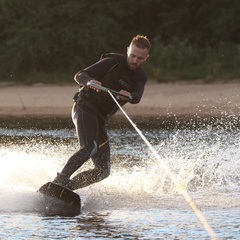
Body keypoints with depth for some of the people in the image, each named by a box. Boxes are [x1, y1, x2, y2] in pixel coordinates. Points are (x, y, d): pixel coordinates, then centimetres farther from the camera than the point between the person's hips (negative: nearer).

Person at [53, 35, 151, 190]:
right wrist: (89, 82, -36)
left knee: (103, 170, -1)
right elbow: (80, 75, -13)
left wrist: (129, 96, -37)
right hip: (85, 108, -7)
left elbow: (136, 98, -13)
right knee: (90, 147, -32)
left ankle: (67, 186, 2)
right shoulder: (113, 62, -6)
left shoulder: (140, 77, 8)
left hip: (100, 118, 7)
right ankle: (60, 180, -35)